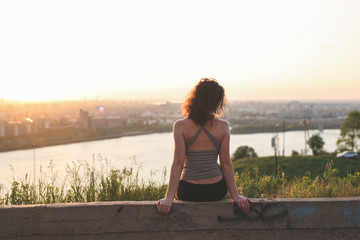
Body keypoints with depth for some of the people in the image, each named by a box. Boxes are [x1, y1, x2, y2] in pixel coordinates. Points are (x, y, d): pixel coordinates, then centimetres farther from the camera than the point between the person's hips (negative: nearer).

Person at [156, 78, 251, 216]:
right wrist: (236, 196, -1)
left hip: (188, 192, -1)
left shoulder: (180, 126, -12)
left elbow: (178, 163, -15)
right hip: (216, 192, 2)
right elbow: (226, 163, -7)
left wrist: (169, 198, -12)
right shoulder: (223, 126, -8)